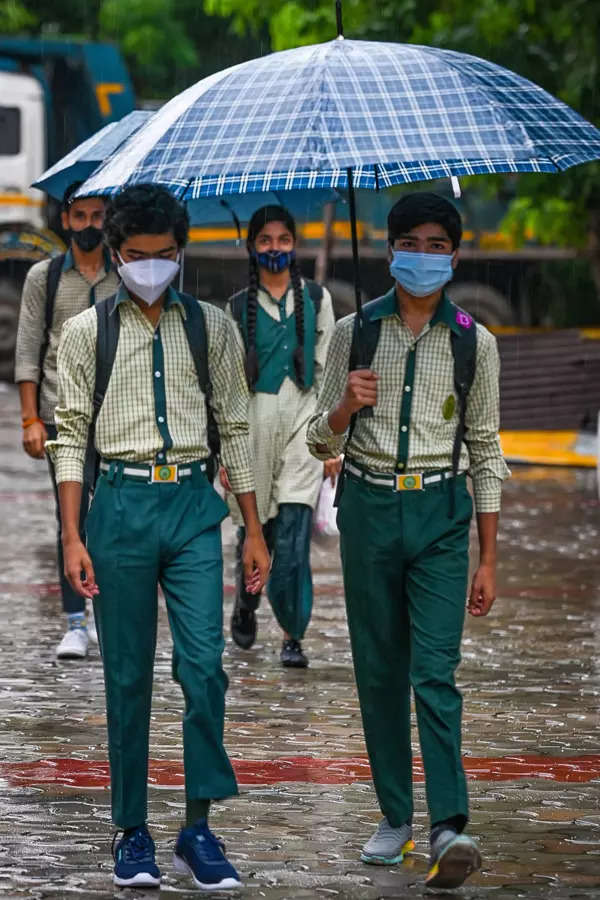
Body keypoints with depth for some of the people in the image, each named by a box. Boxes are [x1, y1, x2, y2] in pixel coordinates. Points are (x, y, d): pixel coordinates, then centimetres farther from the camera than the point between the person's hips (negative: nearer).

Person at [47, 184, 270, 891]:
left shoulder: (211, 327, 9)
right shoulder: (85, 333, 4)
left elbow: (234, 429, 11)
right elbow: (70, 438, 3)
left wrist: (254, 531, 8)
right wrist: (73, 537, -5)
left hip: (193, 503, 1)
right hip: (121, 505, -1)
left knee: (203, 666, -10)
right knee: (128, 676, 3)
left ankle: (198, 829, -2)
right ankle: (132, 832, 11)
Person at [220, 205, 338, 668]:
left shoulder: (316, 299, 7)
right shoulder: (239, 307, 6)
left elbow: (328, 370, 9)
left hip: (304, 420, -1)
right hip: (255, 419, 1)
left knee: (293, 537, -11)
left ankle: (294, 635, -6)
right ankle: (245, 609, 33)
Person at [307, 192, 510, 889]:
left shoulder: (473, 342, 3)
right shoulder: (354, 333, 4)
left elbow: (485, 452, 7)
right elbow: (322, 442, 8)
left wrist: (488, 559, 4)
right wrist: (346, 406, -16)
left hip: (439, 513, -2)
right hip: (368, 508, 2)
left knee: (435, 670, -13)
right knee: (379, 671, 7)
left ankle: (449, 826, -19)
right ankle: (396, 817, 16)